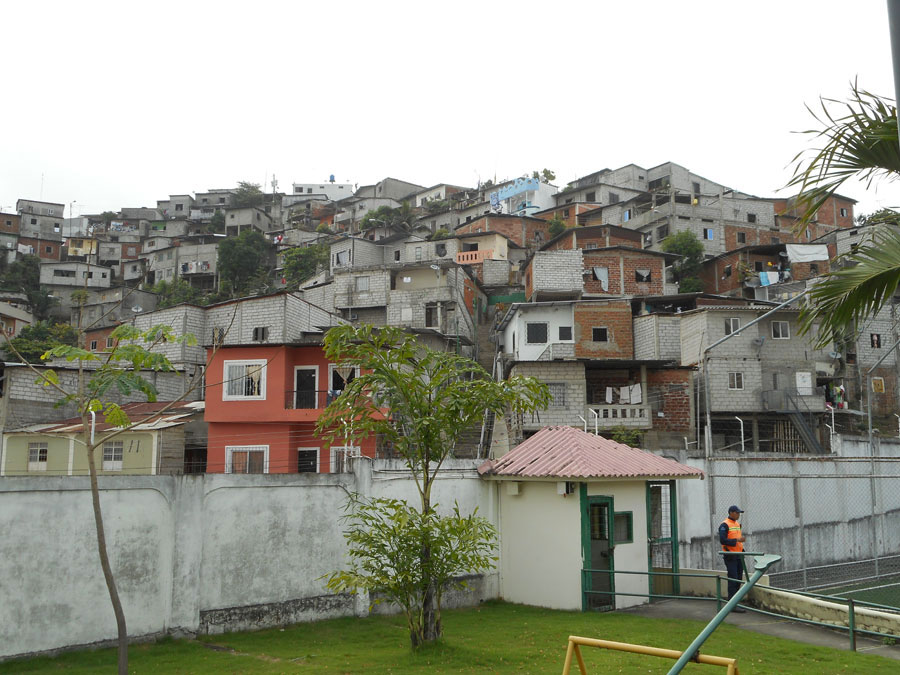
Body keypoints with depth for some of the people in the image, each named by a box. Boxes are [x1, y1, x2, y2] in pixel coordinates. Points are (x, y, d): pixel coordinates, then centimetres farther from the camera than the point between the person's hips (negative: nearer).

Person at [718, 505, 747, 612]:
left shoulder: (737, 524, 16)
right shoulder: (724, 525, -11)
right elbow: (722, 540, -20)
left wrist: (742, 550, 16)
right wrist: (737, 540, -21)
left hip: (738, 556, 8)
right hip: (730, 557, -8)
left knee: (738, 580, 10)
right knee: (733, 580, -10)